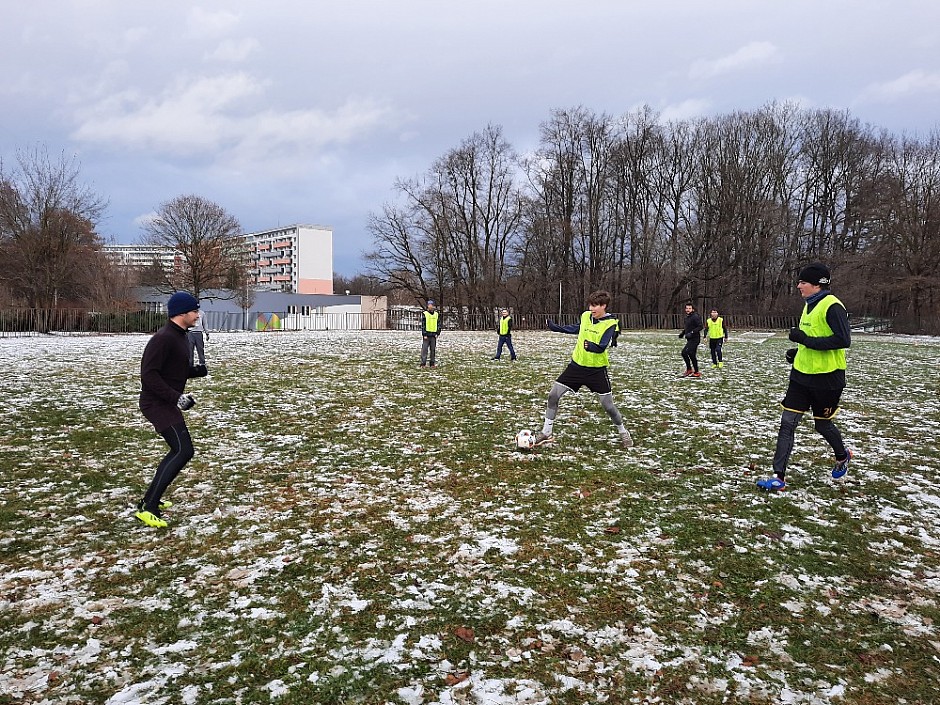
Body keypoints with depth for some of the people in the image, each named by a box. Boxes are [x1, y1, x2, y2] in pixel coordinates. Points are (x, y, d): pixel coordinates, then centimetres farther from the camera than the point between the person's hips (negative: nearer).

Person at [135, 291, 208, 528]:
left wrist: (196, 371, 5)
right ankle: (147, 508, -13)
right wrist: (176, 397, -27)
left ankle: (152, 499, 30)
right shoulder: (163, 338, -19)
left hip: (168, 404, 11)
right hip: (157, 404, -11)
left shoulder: (180, 337, 12)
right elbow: (149, 374, -24)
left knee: (179, 451, 19)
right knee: (184, 451, -17)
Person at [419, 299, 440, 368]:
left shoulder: (436, 314, 10)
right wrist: (424, 334, -11)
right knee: (424, 349, -5)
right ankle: (423, 363, -2)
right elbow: (423, 325, -5)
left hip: (433, 335, 4)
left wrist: (437, 333, 3)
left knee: (433, 349, 7)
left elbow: (438, 324, 14)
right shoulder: (425, 314, -2)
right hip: (426, 335, -4)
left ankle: (433, 363, 14)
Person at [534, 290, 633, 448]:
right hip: (577, 365, 5)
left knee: (608, 405, 1)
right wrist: (556, 328, 22)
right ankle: (546, 433, 10)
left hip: (597, 370, -4)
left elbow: (602, 347, -26)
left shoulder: (611, 323, -14)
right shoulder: (585, 316, 1)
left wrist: (591, 346, -47)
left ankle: (623, 433, 29)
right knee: (553, 395, -3)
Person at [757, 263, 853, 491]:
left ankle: (842, 456, 44)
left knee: (822, 423, 12)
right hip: (802, 375, 7)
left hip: (827, 378, -7)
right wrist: (799, 351, 9)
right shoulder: (810, 305, 10)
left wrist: (807, 340, -25)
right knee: (787, 423, -2)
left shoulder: (832, 306, -17)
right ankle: (779, 477, 0)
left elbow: (843, 340, -24)